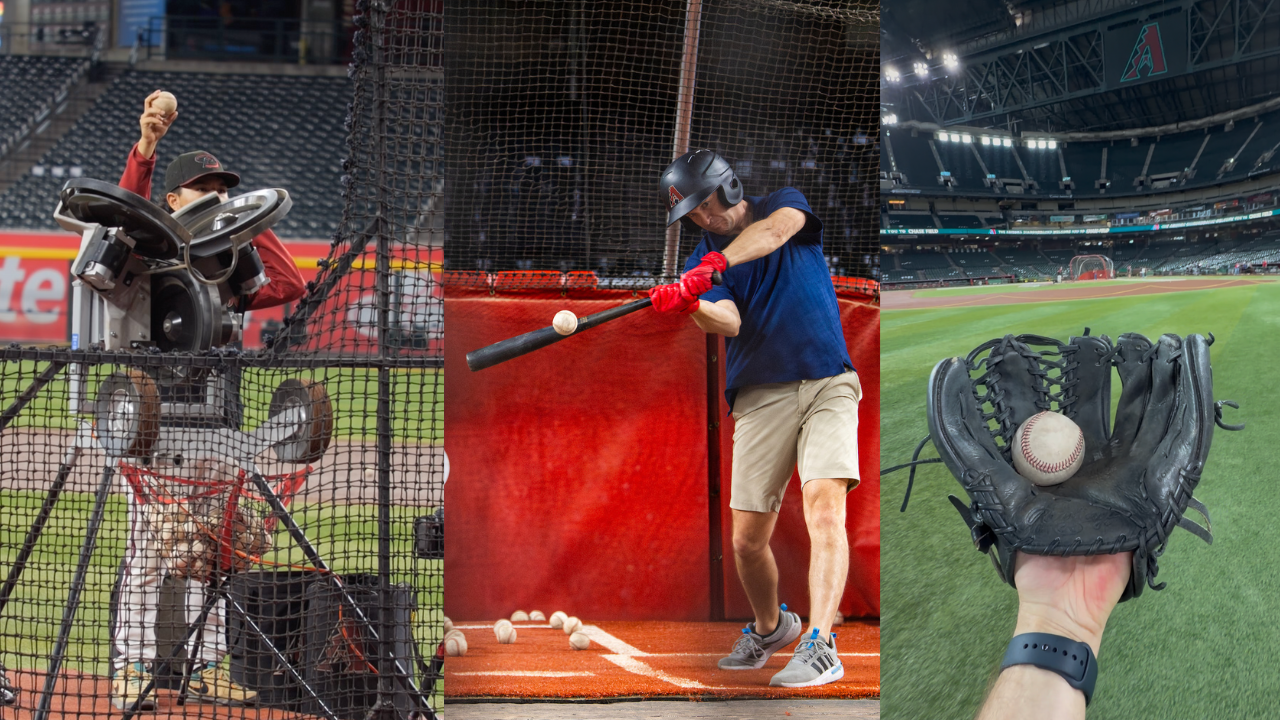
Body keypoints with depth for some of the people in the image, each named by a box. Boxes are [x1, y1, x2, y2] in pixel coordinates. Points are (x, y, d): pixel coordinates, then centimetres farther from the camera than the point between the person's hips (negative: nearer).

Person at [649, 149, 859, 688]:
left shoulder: (785, 204, 5)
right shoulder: (701, 262, 9)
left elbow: (773, 230, -21)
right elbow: (728, 321, -11)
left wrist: (713, 265, -35)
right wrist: (690, 305, -33)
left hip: (828, 385, -3)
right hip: (761, 398, 3)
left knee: (824, 508, -23)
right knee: (747, 538, 1)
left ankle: (819, 645, -28)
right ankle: (769, 627, 29)